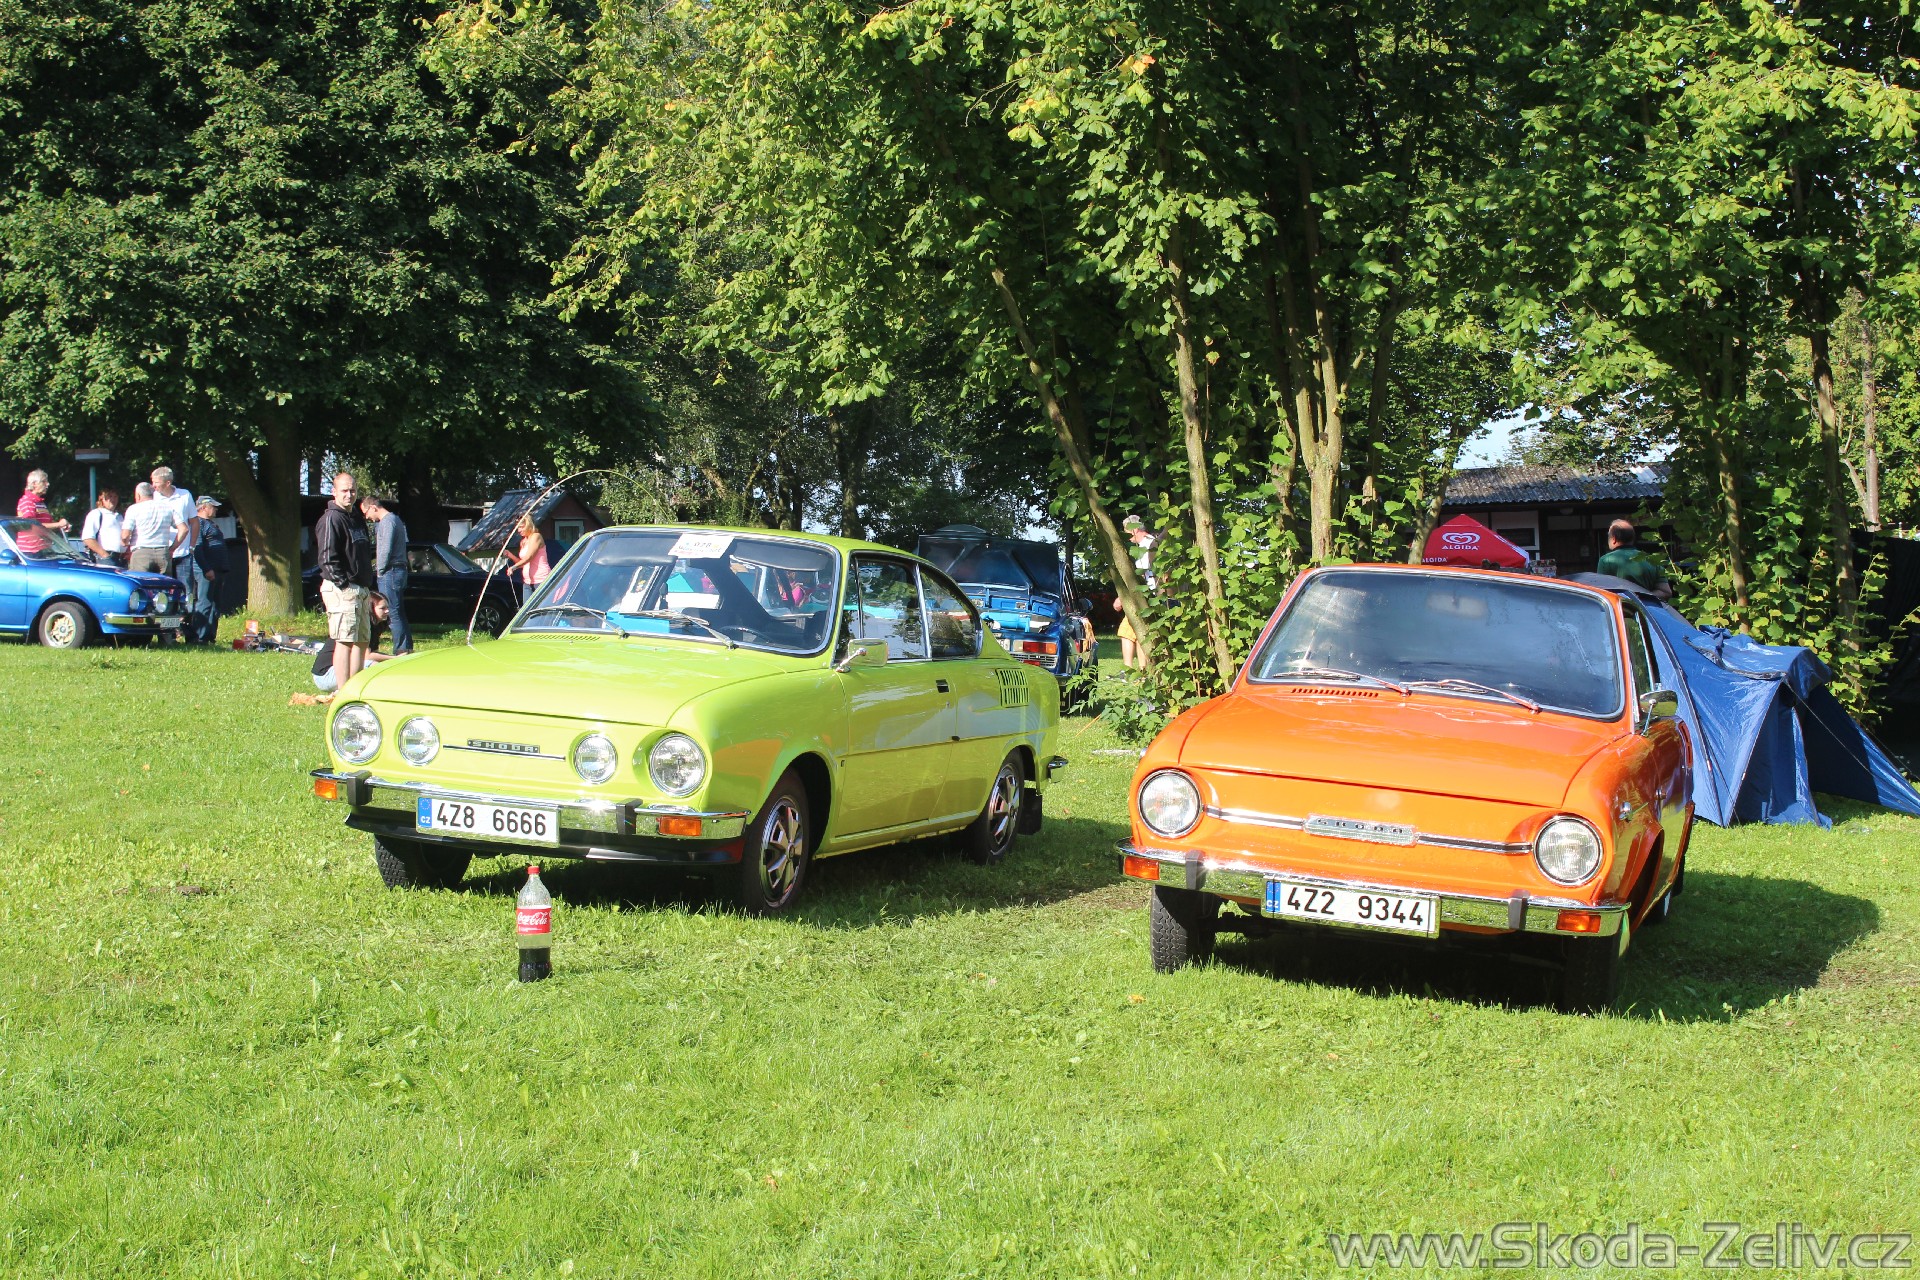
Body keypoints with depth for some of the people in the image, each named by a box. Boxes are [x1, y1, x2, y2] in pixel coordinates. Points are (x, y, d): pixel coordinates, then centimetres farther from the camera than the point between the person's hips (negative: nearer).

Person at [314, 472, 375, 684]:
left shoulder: (357, 518, 18)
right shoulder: (331, 519, -11)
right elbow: (327, 558, -18)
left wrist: (368, 585, 16)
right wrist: (344, 584, -19)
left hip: (360, 589, 10)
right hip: (342, 590, -10)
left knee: (362, 641, 13)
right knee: (345, 641, -10)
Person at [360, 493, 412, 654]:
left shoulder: (387, 521, -12)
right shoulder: (394, 519, 20)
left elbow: (386, 550, -19)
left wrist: (380, 570, -10)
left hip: (390, 572, -10)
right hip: (397, 572, 10)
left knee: (394, 613, -9)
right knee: (399, 614, 11)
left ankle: (401, 649, -10)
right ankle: (407, 648, 13)